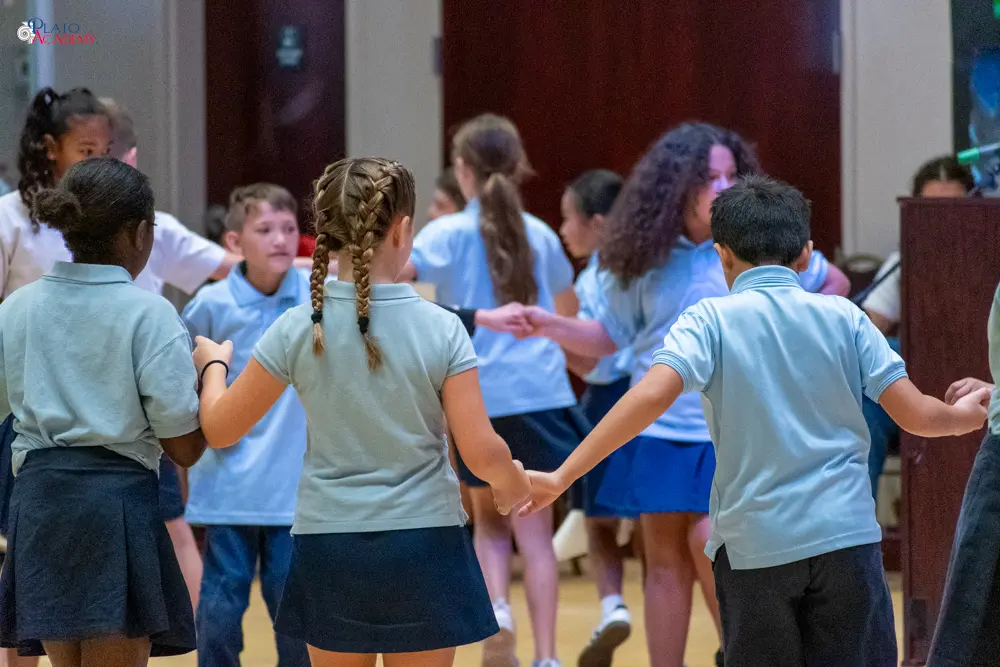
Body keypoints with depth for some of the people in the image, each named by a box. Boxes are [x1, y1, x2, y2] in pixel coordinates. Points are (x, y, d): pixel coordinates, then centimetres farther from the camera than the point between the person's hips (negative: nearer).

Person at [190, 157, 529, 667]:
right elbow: (482, 454, -9)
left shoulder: (298, 330, -6)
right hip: (423, 544, -1)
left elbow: (219, 430, 2)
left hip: (329, 545, 1)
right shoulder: (441, 330, -9)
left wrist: (214, 363, 22)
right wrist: (511, 483, 14)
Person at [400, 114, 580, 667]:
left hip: (477, 398, -1)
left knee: (490, 522, 17)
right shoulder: (539, 235, 10)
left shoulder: (448, 234, -1)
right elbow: (568, 308, 28)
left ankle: (496, 607, -8)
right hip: (541, 394, 1)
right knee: (535, 532, 2)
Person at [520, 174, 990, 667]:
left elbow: (653, 394, -18)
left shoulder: (710, 319, -2)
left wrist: (561, 477, -17)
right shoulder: (843, 317, 4)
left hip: (754, 546, -1)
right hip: (845, 533, 1)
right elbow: (914, 414, 1)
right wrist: (962, 416, 24)